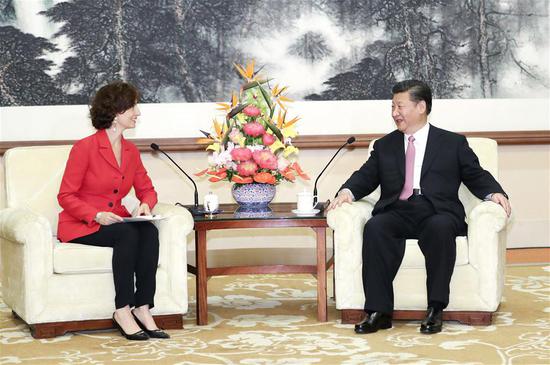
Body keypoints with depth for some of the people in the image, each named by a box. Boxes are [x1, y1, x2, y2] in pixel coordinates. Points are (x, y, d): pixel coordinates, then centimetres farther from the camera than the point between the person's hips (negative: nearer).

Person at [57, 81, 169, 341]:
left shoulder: (131, 151, 9)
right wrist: (97, 215, -25)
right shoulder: (85, 148, -12)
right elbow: (66, 197, -11)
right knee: (127, 234, -32)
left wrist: (146, 204, -8)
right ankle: (123, 311, -28)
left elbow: (146, 189, 17)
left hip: (115, 220, 6)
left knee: (150, 231, -24)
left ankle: (142, 308, -27)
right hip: (80, 226, -6)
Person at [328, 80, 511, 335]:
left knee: (440, 227, -38)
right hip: (397, 213, 2)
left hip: (437, 214, -2)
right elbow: (365, 177, 16)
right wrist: (347, 191, -6)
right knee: (375, 228, -32)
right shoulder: (384, 146, 25)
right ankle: (379, 311, -33)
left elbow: (476, 177, 12)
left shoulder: (453, 143, 18)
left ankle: (435, 309, -34)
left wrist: (494, 193, -9)